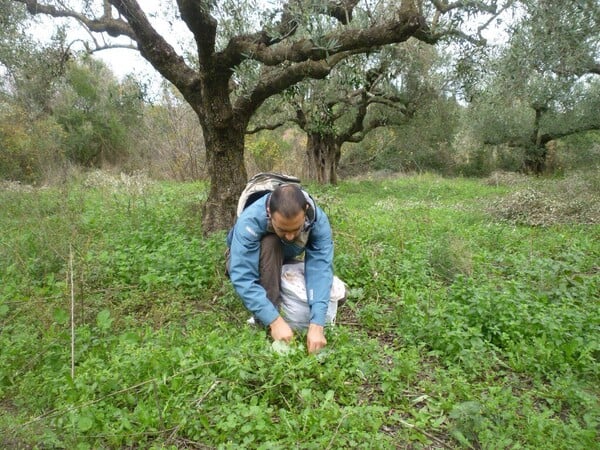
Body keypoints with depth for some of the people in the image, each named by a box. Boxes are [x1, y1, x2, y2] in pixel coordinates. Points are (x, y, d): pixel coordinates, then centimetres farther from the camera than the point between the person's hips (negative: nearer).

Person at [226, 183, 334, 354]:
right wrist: (275, 321, -49)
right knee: (270, 244, -38)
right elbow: (243, 277, -43)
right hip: (247, 260, -3)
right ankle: (265, 325, -27)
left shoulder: (318, 220, -32)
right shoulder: (250, 221, -40)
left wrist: (316, 325, -46)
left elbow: (320, 269, -37)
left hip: (286, 260, 4)